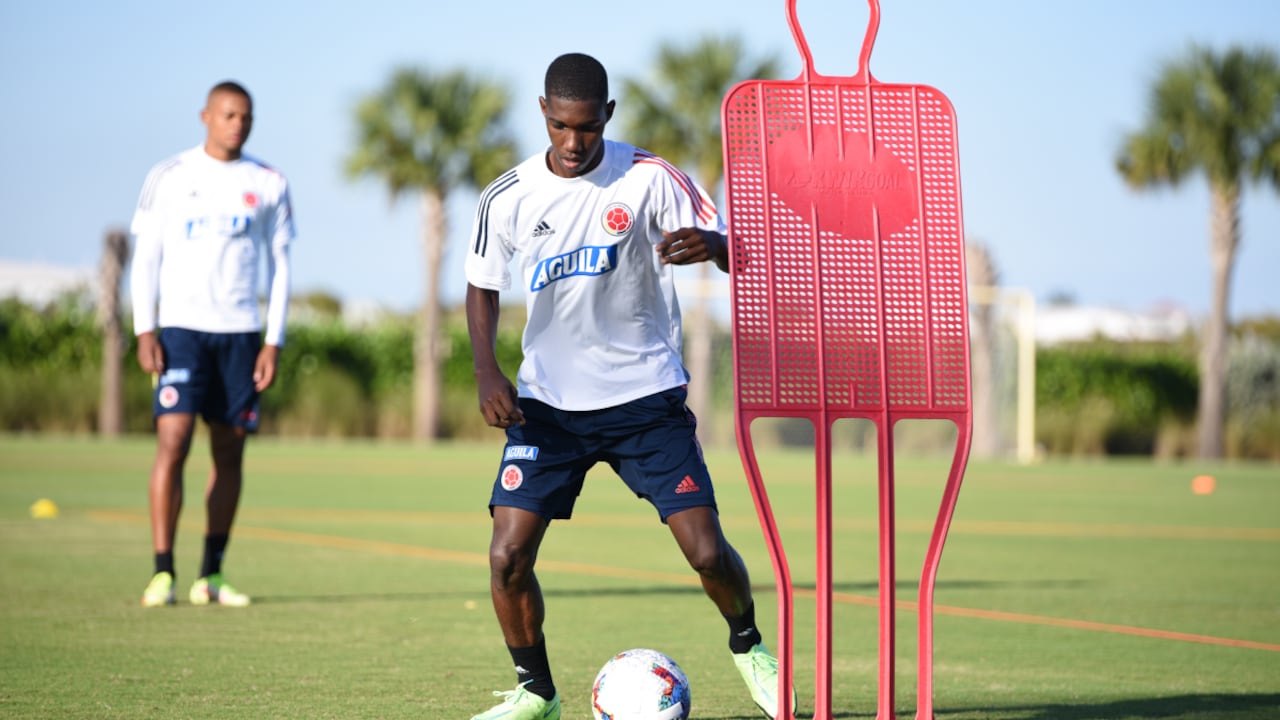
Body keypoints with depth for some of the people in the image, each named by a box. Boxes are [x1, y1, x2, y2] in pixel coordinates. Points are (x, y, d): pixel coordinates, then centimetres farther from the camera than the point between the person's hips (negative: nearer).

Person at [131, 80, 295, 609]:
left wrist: (274, 341, 2)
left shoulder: (269, 185, 8)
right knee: (172, 441, -13)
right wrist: (144, 331, -6)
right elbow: (146, 255, 3)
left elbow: (280, 264, 10)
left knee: (230, 451, 3)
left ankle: (212, 575, 11)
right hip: (181, 327, -3)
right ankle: (162, 574, -12)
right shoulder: (168, 179, 3)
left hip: (241, 332, 3)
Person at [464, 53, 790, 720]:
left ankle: (748, 647, 24)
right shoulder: (508, 198, -4)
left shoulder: (649, 179, -9)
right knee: (507, 554, -12)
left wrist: (710, 244, -33)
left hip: (646, 396, -1)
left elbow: (738, 255, -8)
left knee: (707, 550, -8)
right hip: (548, 402, 2)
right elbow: (482, 288, 11)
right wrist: (487, 373, -5)